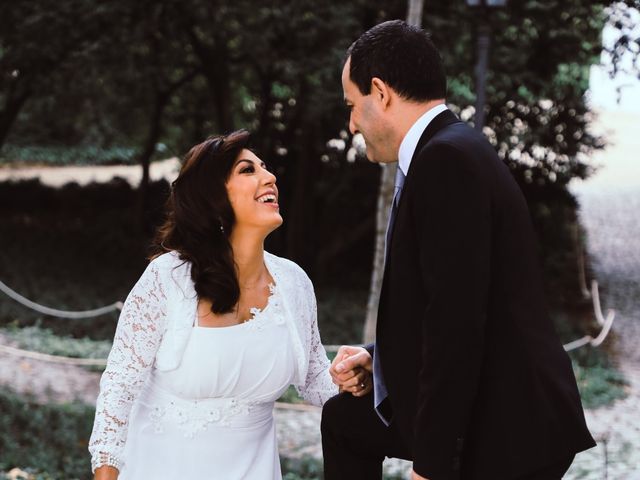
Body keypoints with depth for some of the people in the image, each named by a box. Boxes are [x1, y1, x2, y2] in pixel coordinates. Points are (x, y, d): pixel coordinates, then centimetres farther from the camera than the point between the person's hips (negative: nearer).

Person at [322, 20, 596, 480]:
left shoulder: (448, 157, -18)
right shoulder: (448, 152, 12)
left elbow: (459, 319, -24)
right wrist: (376, 356, 10)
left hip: (502, 433, -10)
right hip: (475, 411, 10)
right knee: (345, 417, 24)